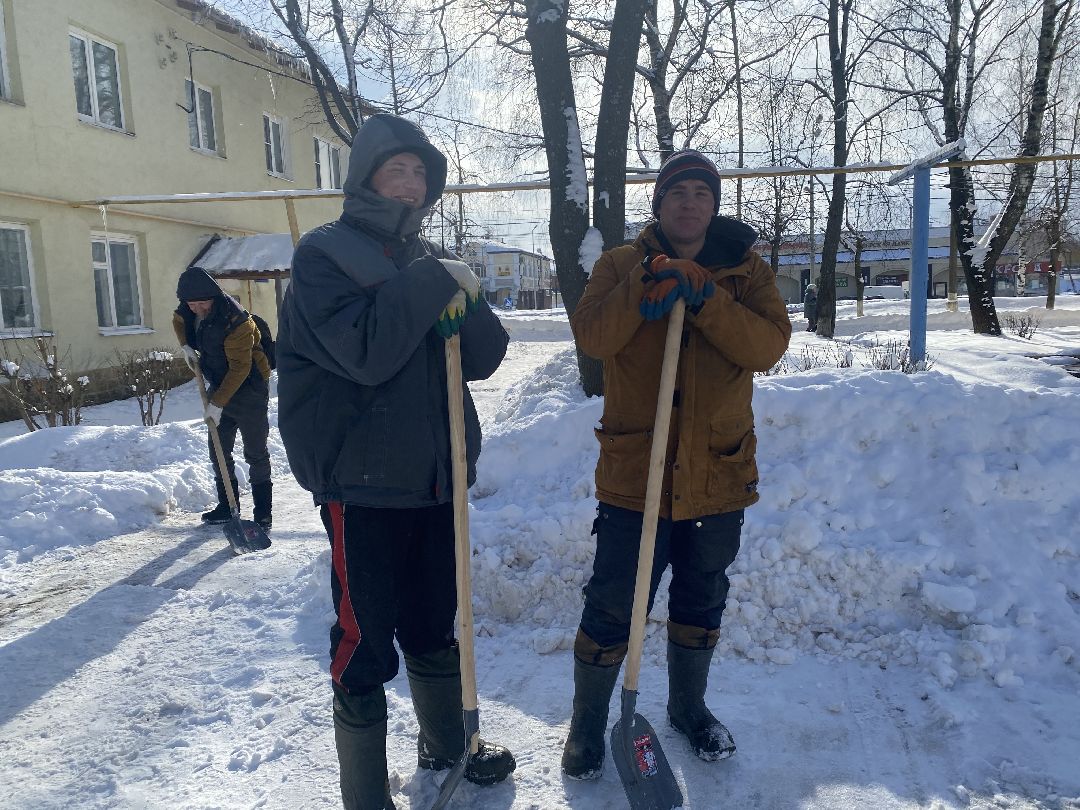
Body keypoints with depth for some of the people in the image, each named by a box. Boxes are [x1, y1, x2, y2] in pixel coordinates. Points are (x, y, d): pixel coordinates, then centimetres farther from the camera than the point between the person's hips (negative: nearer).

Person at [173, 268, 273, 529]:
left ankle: (263, 512, 1)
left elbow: (240, 367, -26)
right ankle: (226, 506, 24)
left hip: (249, 389, -8)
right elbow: (179, 321, 24)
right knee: (218, 451, 12)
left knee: (255, 453, -5)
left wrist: (218, 402, -25)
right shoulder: (188, 311, -2)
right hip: (220, 388, 8)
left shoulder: (236, 320, -26)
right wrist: (185, 345, 4)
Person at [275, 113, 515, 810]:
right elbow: (365, 351, -24)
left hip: (436, 477, 6)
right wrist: (436, 283, -19)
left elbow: (485, 357, 3)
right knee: (365, 641, 3)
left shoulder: (429, 260, 12)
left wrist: (465, 300, -14)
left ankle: (447, 744, 41)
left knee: (435, 627, 20)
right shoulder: (324, 253, -6)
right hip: (363, 484, -6)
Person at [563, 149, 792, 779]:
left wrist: (704, 299, -22)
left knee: (702, 604, 19)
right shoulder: (622, 264, 2)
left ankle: (689, 707, 43)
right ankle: (588, 724, 25)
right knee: (612, 607, 3)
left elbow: (769, 344, -12)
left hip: (720, 474, 3)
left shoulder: (747, 269, 5)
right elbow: (592, 338, -14)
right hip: (634, 473, -2)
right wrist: (646, 288, -25)